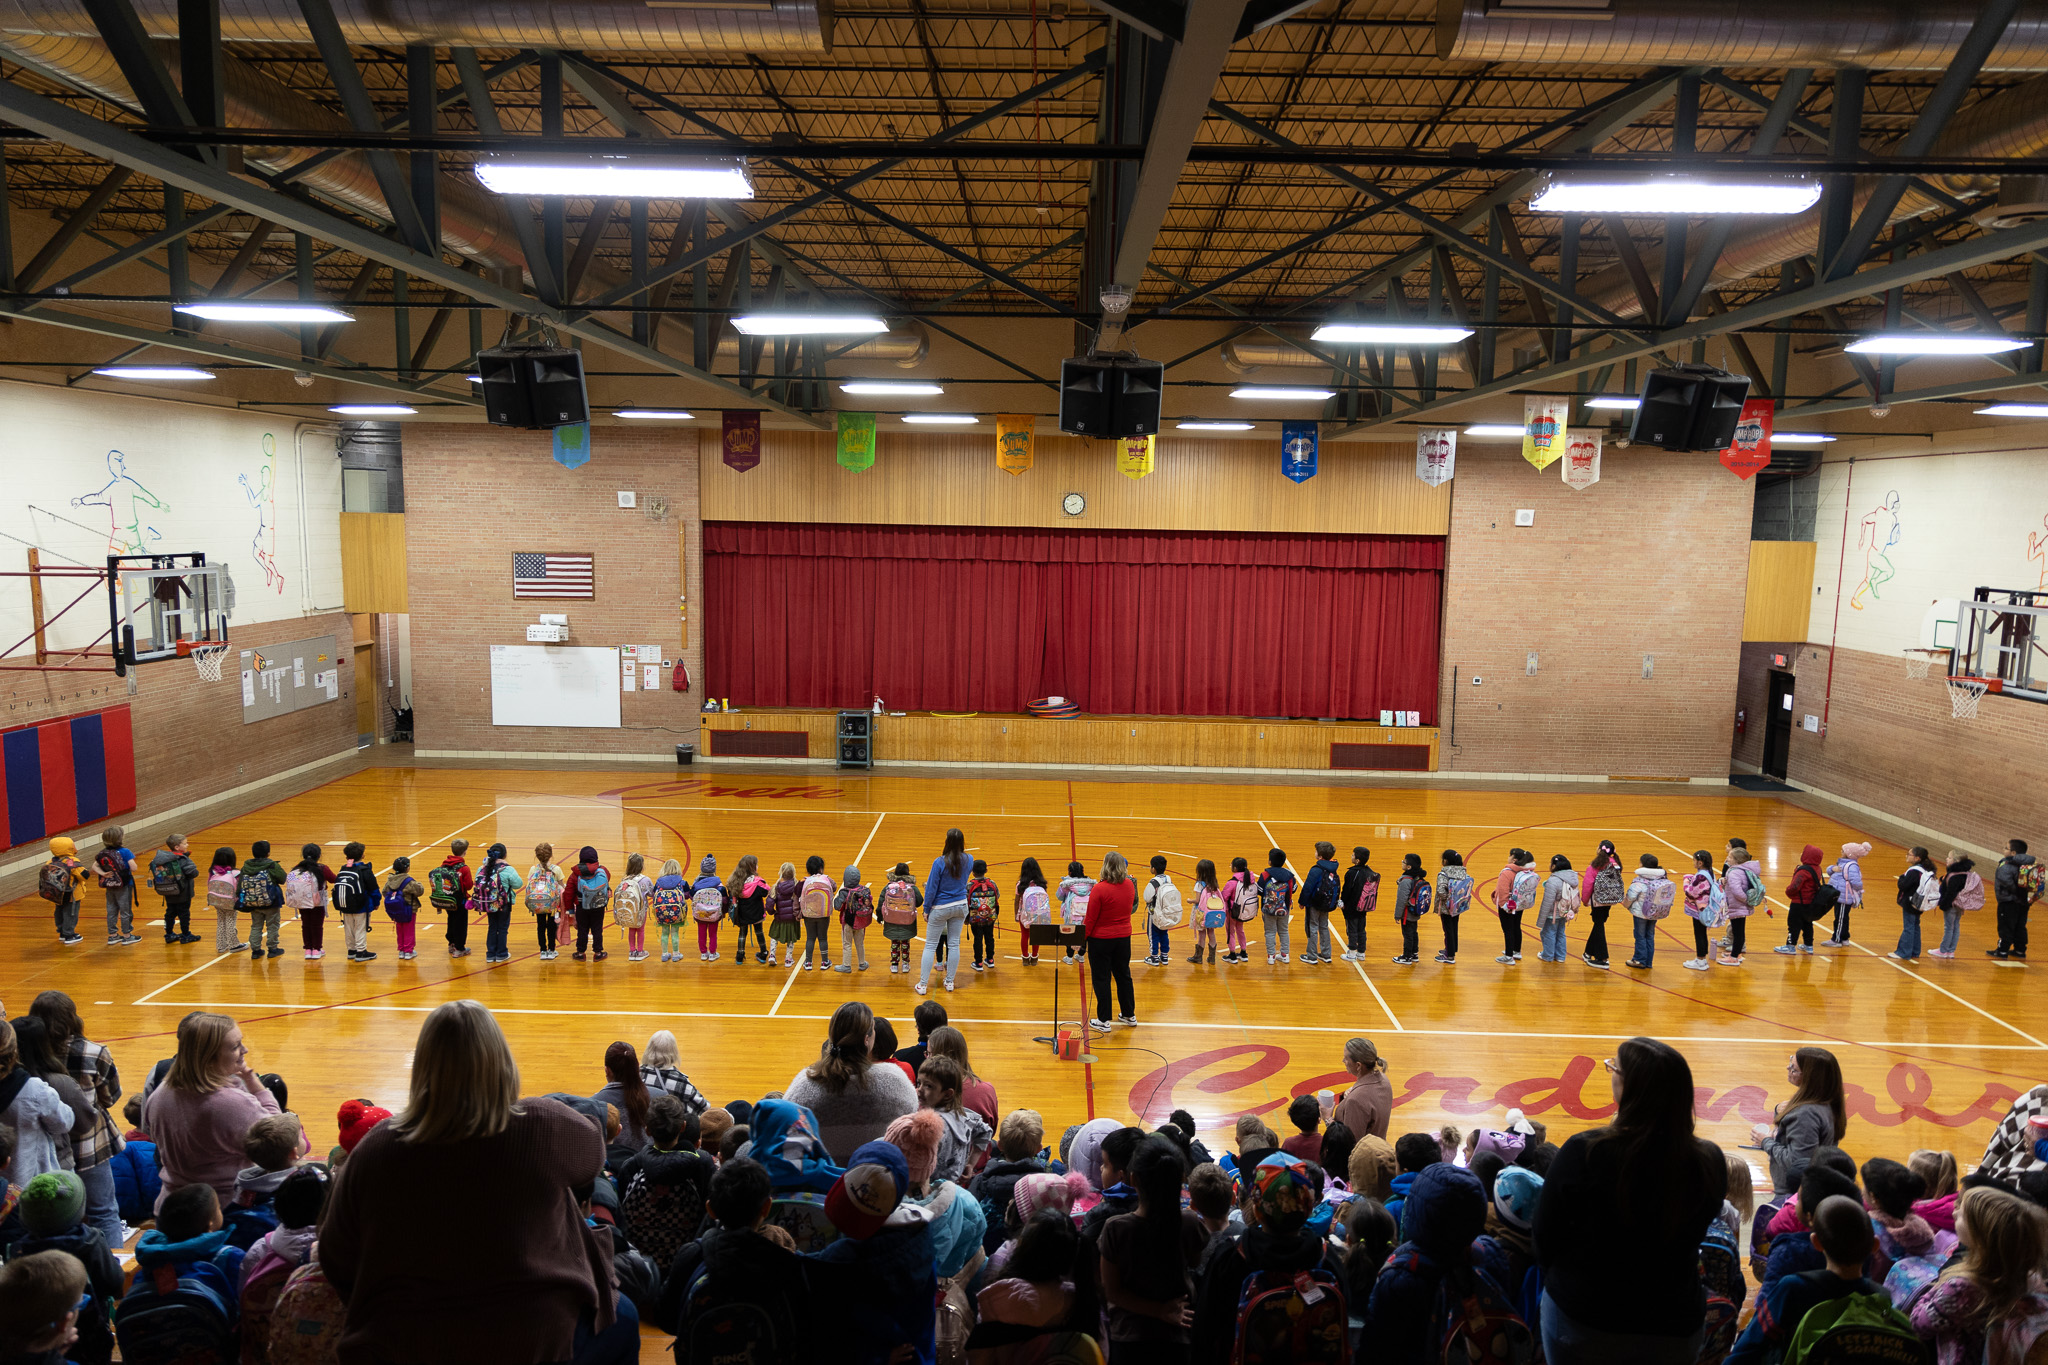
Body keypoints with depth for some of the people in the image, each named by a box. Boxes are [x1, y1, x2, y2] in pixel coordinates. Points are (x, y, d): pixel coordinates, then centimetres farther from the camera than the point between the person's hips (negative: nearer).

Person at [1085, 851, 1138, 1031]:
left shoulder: (1099, 889, -21)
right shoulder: (1129, 886, -4)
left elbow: (1091, 919, -15)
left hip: (1101, 940, -5)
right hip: (1123, 937, 5)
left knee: (1101, 979, 5)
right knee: (1123, 975, 19)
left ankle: (1103, 1021, 11)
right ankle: (1129, 1015, 30)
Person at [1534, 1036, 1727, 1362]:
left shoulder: (1581, 1153, -25)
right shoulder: (1710, 1163, -18)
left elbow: (1544, 1239, -11)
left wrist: (1563, 1284, 9)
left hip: (1581, 1324, -2)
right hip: (1674, 1333, 2)